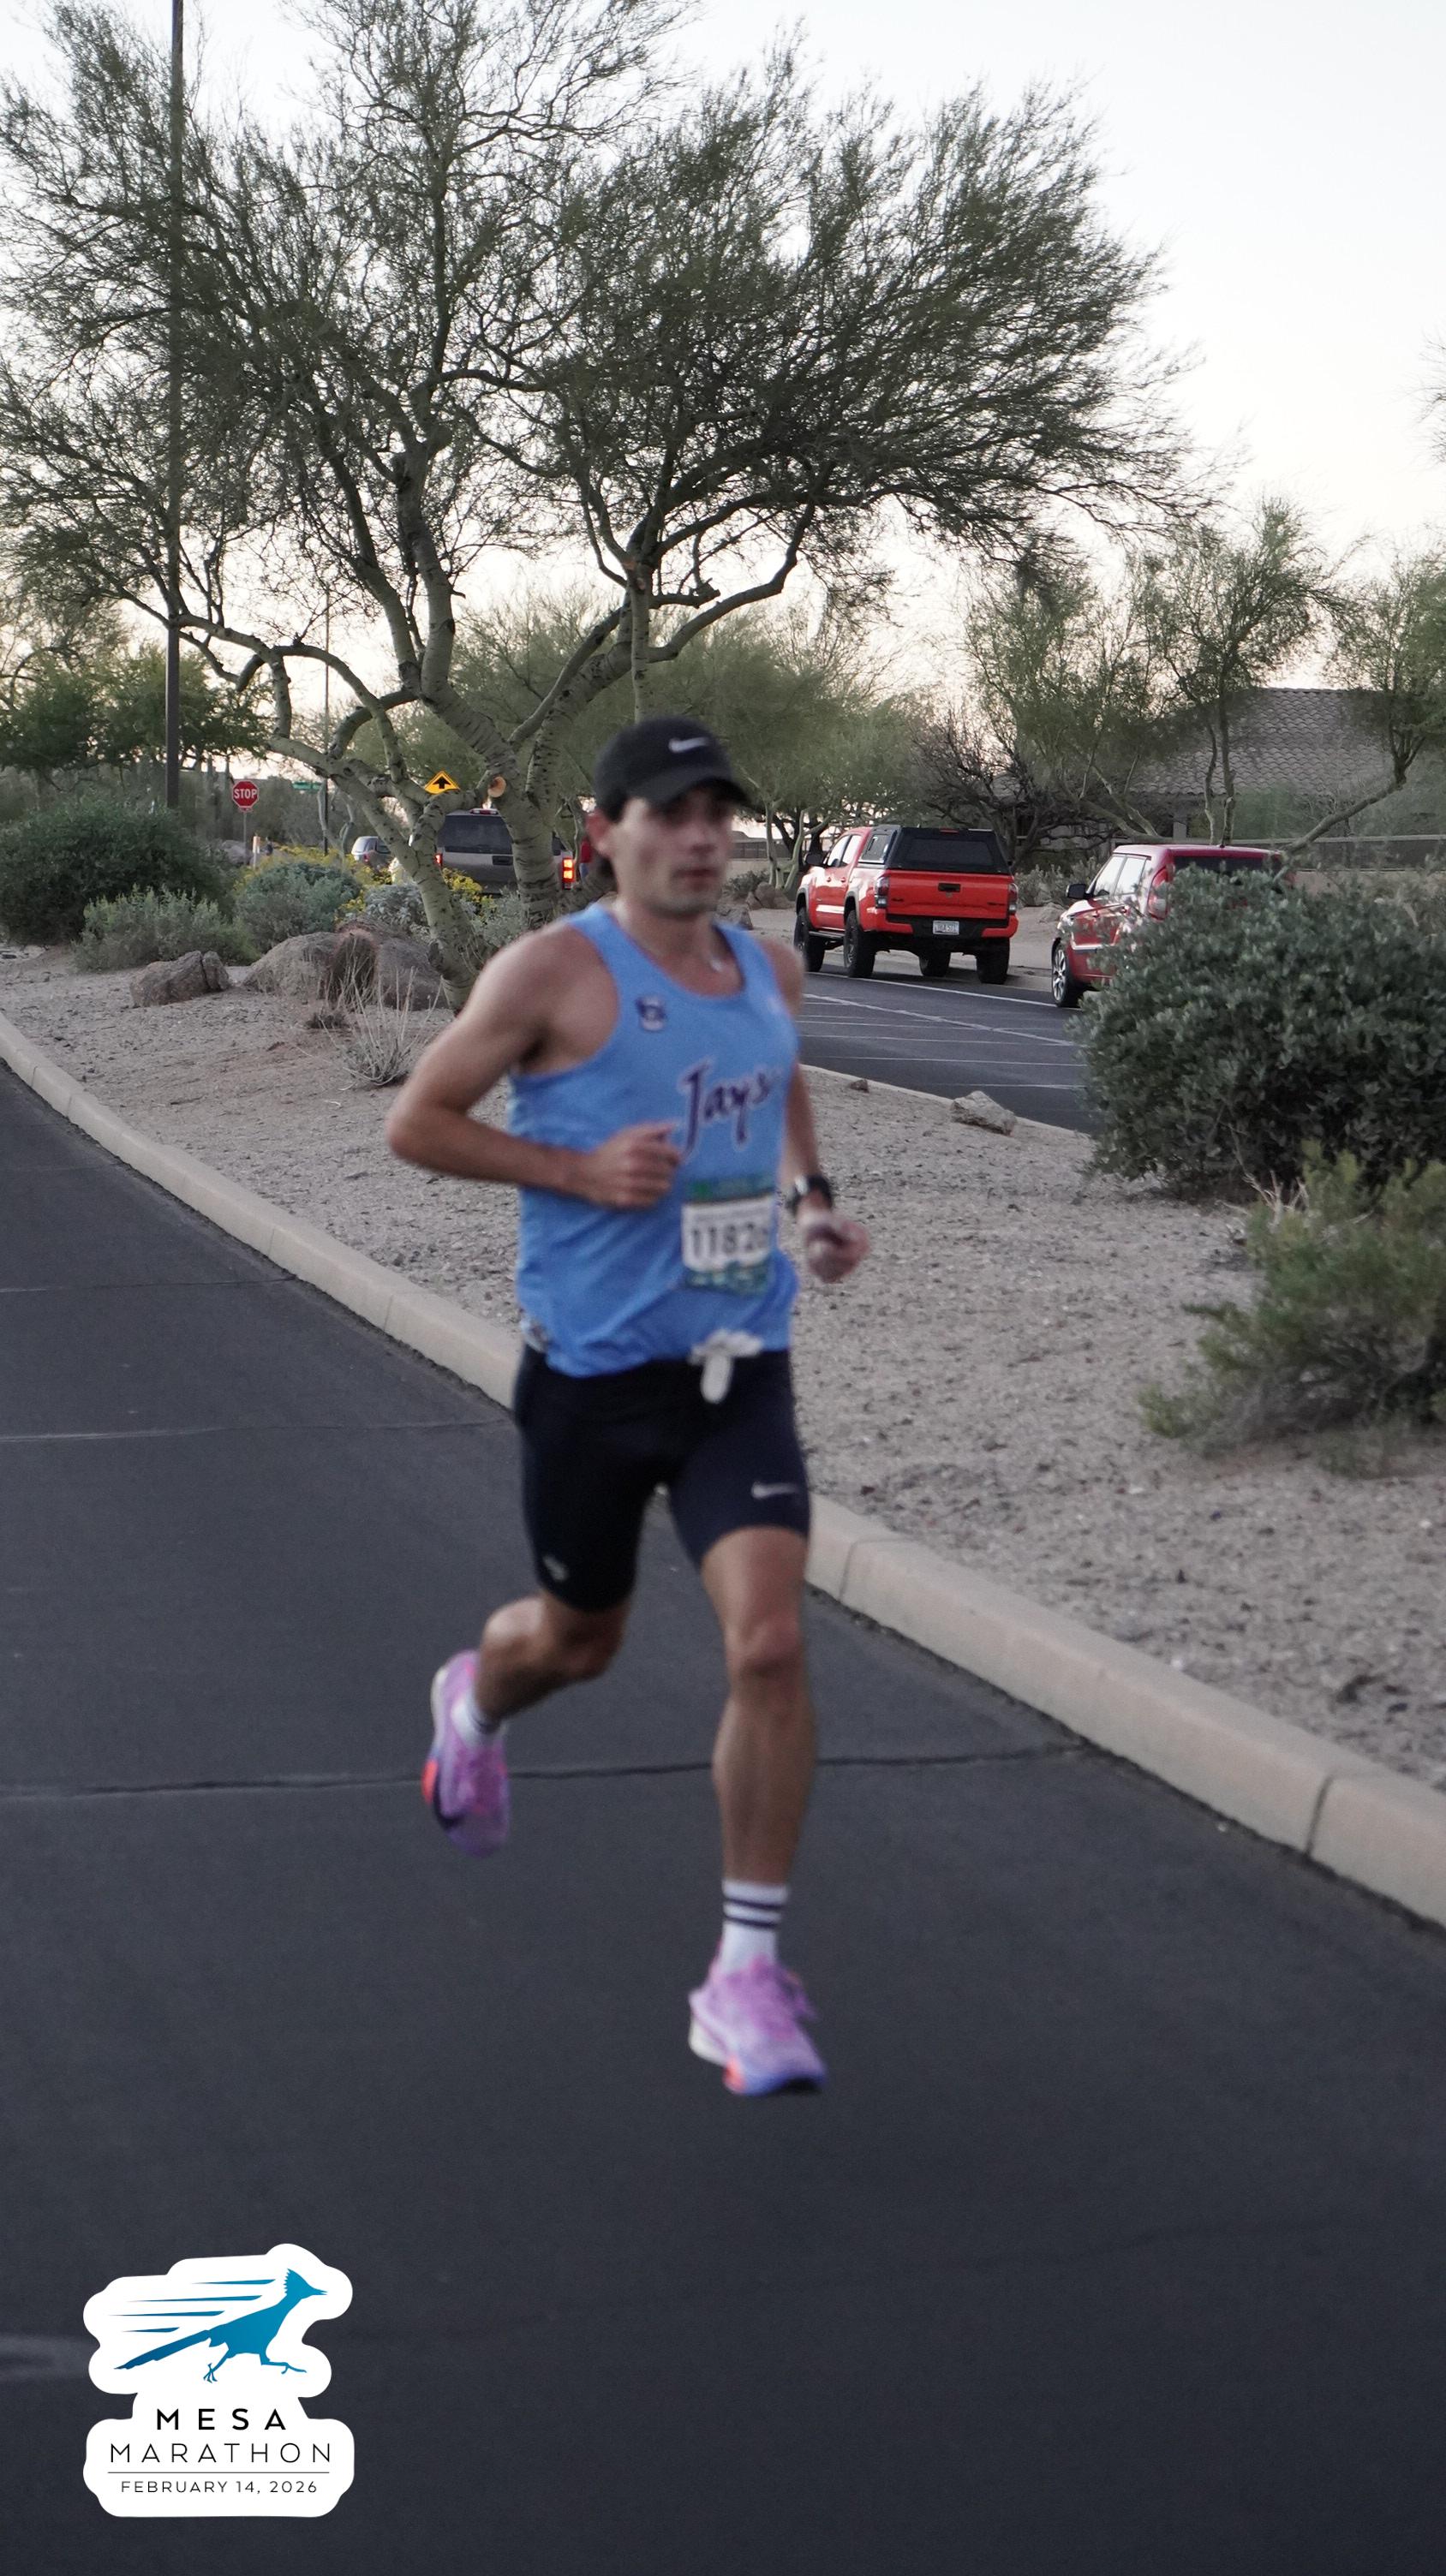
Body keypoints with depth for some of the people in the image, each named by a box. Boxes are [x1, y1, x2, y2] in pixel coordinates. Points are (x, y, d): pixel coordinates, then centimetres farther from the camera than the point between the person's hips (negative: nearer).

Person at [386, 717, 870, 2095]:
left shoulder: (769, 969, 7)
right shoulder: (556, 970, -10)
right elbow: (415, 1120, -7)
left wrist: (814, 1199, 8)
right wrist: (579, 1170, -18)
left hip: (739, 1370, 3)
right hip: (593, 1372, -3)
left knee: (769, 1647, -14)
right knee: (578, 1637, 17)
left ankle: (747, 1971, -3)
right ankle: (472, 1706, 57)